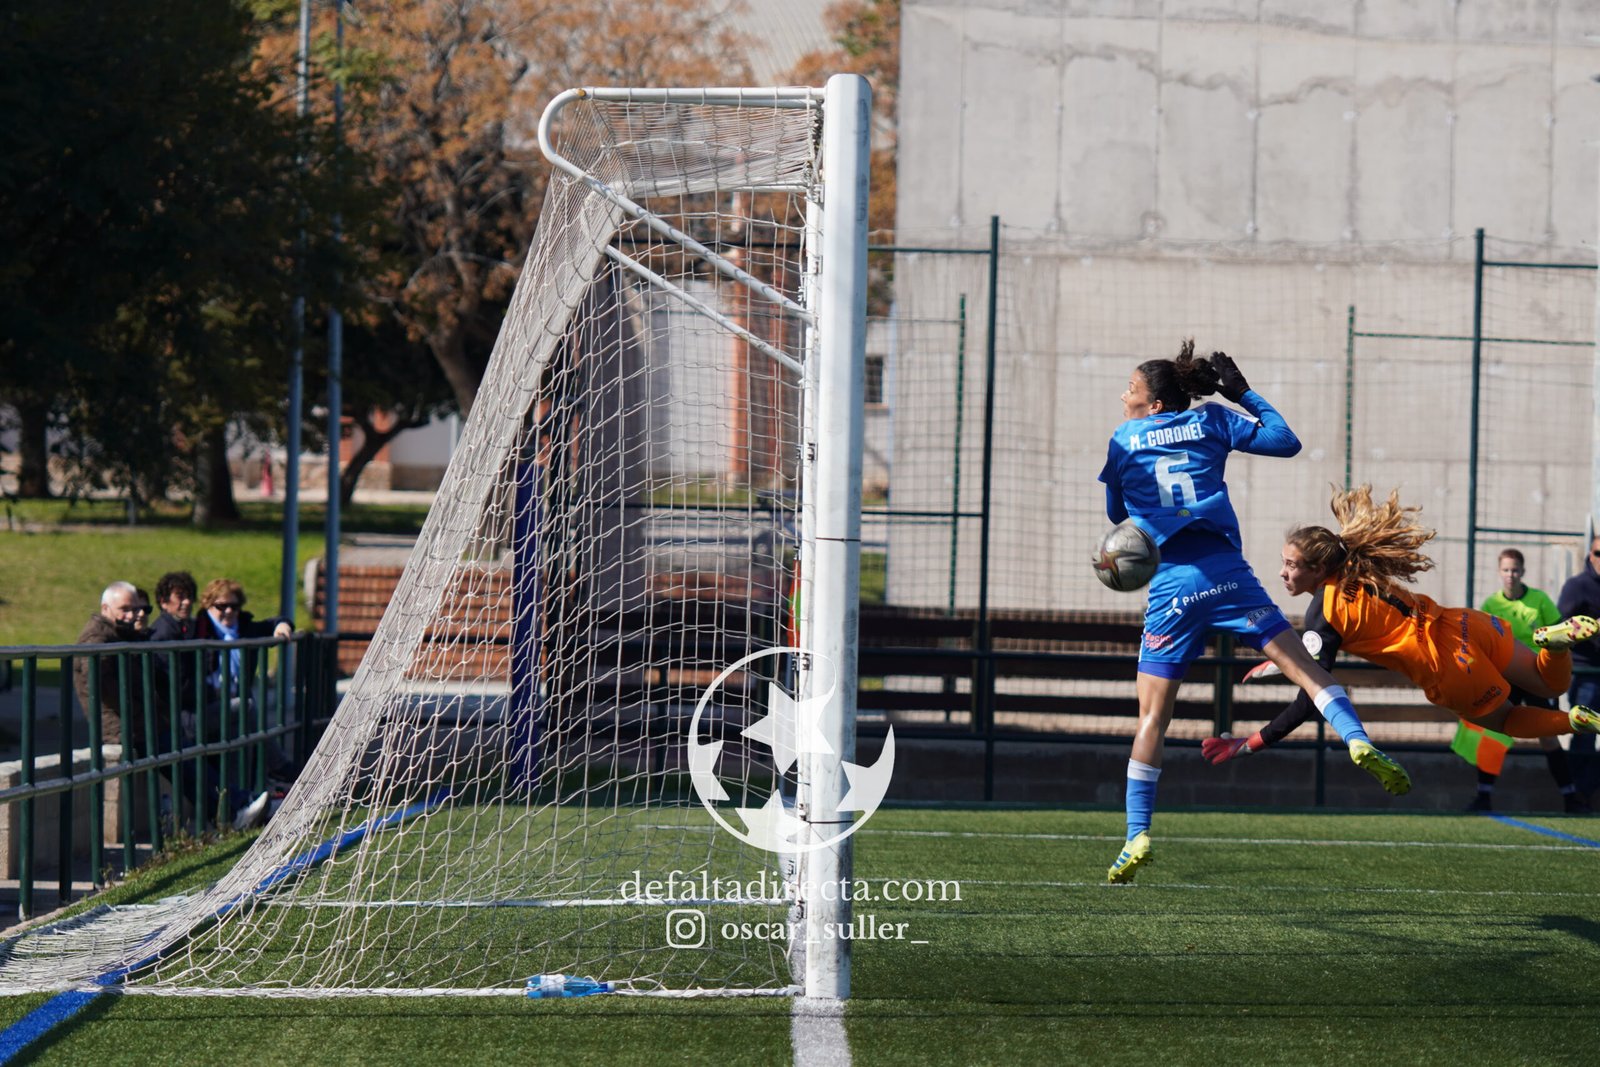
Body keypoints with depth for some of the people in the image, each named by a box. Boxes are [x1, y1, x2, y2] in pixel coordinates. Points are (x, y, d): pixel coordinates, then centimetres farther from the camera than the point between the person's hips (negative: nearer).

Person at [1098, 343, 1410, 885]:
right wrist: (1244, 394, 24)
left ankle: (1137, 836, -1)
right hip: (1227, 573, 1)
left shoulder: (1124, 440, 10)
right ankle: (1358, 741, -21)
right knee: (1302, 664, 3)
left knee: (1152, 717, 3)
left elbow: (1116, 514, 21)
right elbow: (1285, 440, 15)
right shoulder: (1211, 421, 12)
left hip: (1171, 586, -1)